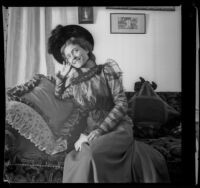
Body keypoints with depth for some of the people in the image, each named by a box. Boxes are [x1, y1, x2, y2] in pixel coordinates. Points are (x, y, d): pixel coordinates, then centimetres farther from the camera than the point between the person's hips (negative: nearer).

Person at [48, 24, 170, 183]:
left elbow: (122, 104, -9)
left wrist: (99, 130, -18)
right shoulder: (74, 82, 11)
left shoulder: (106, 70, -2)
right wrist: (62, 74, 15)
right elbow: (58, 96, 31)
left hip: (118, 127, -4)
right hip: (92, 130, 4)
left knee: (95, 151, -34)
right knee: (81, 156, -28)